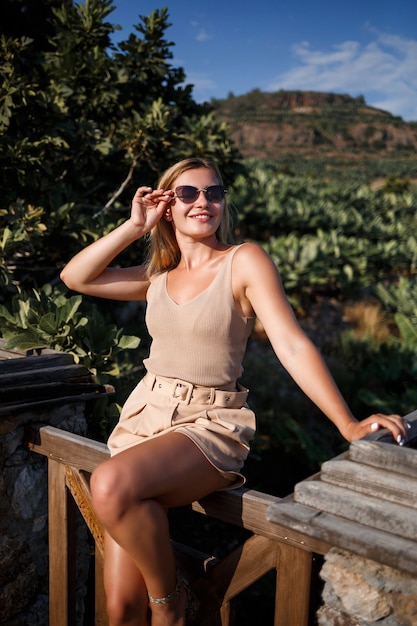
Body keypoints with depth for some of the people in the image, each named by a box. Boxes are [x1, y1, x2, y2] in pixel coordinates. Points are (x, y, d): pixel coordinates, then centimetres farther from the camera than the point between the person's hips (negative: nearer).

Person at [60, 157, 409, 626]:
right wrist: (133, 228, 4)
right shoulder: (159, 275, 13)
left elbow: (292, 345, -12)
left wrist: (348, 424, -20)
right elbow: (74, 277, 11)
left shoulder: (244, 261, -3)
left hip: (208, 424, -4)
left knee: (112, 485, -34)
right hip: (144, 414, 5)